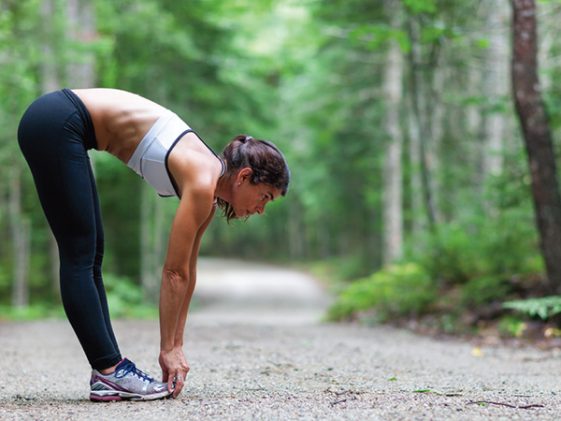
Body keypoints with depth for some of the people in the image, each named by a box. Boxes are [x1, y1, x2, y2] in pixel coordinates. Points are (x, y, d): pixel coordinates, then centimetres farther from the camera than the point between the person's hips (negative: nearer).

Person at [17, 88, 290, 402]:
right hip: (57, 123, -9)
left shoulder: (208, 181, 8)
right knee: (81, 256, -7)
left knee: (90, 255, 7)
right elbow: (174, 272, -13)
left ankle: (108, 367, 10)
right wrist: (169, 349, -6)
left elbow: (186, 271, 13)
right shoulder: (203, 182, -16)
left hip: (59, 124, 9)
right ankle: (109, 372, -4)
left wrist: (176, 345, 14)